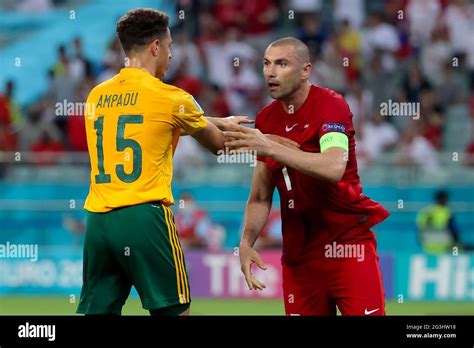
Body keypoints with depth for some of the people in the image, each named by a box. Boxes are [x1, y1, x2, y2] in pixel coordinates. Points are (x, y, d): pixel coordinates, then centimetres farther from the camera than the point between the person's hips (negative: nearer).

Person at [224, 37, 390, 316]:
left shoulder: (331, 104, -11)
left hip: (348, 242, -6)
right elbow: (261, 196, 13)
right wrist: (247, 242, -3)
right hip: (298, 254, 6)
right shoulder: (266, 120, 8)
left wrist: (270, 147, -33)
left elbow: (334, 168, -30)